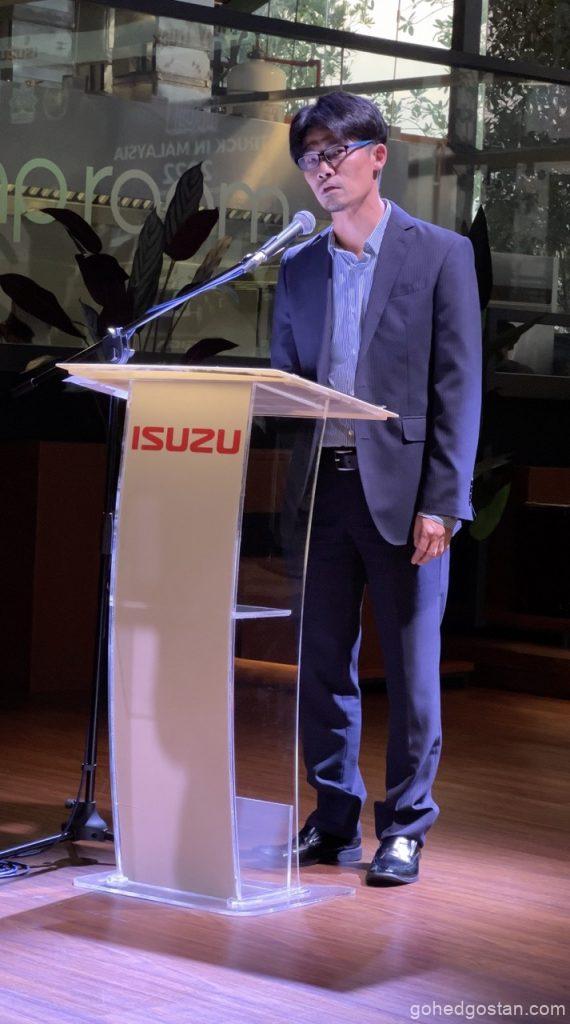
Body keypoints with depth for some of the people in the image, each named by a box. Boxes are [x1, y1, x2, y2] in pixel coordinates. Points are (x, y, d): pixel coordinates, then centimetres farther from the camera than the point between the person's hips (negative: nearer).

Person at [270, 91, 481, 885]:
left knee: (411, 669, 1)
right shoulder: (299, 269, 14)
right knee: (322, 663, 7)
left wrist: (441, 503, -12)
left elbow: (459, 388, -5)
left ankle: (405, 828, 11)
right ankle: (334, 821, 19)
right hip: (319, 489, 4)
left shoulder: (440, 254, 0)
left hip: (401, 493, -4)